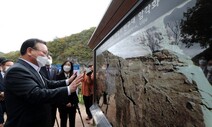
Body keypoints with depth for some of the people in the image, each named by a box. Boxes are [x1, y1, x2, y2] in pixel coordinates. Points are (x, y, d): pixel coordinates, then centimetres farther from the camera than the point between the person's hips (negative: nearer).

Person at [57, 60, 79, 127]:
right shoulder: (59, 76, -5)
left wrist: (71, 102, -9)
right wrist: (65, 103, -8)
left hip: (72, 102, 2)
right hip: (62, 103, -1)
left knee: (72, 121, 11)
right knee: (63, 121, 7)